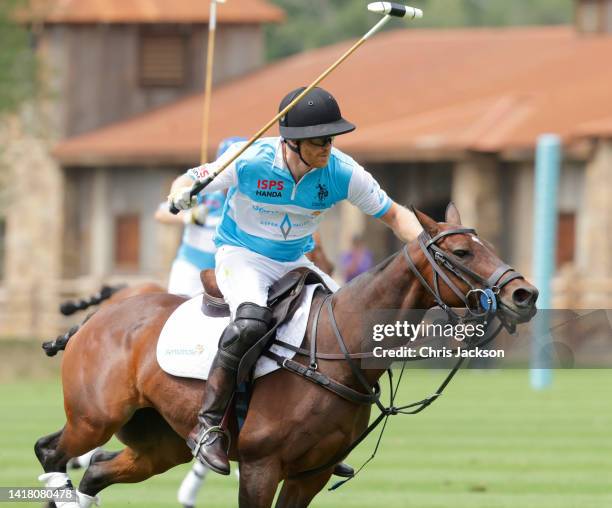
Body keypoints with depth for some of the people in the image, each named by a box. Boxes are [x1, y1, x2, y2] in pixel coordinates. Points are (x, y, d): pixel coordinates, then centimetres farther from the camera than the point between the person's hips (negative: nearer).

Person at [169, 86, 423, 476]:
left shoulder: (341, 172, -14)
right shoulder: (249, 161, -22)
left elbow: (394, 215, -3)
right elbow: (188, 181, -9)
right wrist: (181, 196, -33)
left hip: (296, 264, 5)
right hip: (242, 256, -5)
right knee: (252, 320, -36)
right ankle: (208, 426, -27)